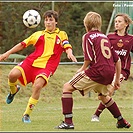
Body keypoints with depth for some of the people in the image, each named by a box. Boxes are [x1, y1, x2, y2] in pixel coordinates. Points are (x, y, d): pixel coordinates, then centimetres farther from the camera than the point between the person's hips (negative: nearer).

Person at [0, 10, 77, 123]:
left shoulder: (61, 35, 15)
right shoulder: (38, 34, 19)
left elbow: (67, 47, 2)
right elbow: (23, 44, 18)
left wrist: (70, 53, -22)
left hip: (46, 66, -2)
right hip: (31, 62, 3)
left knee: (38, 86, -30)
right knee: (13, 74, -24)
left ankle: (27, 115, -15)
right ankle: (14, 90, 14)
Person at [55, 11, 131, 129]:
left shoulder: (88, 36, 2)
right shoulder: (105, 37, 22)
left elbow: (89, 59, -10)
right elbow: (117, 60, 21)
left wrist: (83, 69, 10)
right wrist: (117, 79, 28)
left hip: (97, 70, -7)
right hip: (110, 73, 7)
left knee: (67, 87, 1)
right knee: (103, 95, 36)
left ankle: (68, 122, -10)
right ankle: (122, 122, 39)